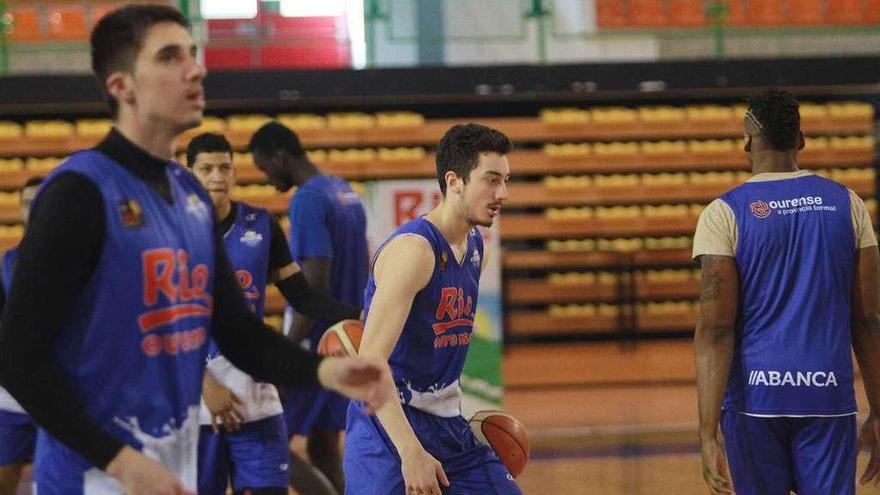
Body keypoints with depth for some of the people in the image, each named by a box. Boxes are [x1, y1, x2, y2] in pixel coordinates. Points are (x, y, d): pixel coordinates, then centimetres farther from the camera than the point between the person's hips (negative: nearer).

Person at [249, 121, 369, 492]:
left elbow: (315, 287, -22)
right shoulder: (345, 193, 12)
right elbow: (361, 274, 19)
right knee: (323, 446, 12)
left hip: (318, 346, -9)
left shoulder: (307, 200, -17)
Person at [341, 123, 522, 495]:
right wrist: (411, 452, -32)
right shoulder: (413, 249, -19)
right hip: (389, 429, -9)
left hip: (448, 425, 9)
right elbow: (369, 364, -26)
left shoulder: (475, 247, 9)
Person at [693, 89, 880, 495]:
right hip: (830, 396, 1)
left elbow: (715, 331, -10)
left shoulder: (724, 214, -4)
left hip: (755, 395, -1)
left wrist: (708, 432, -11)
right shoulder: (847, 204, 5)